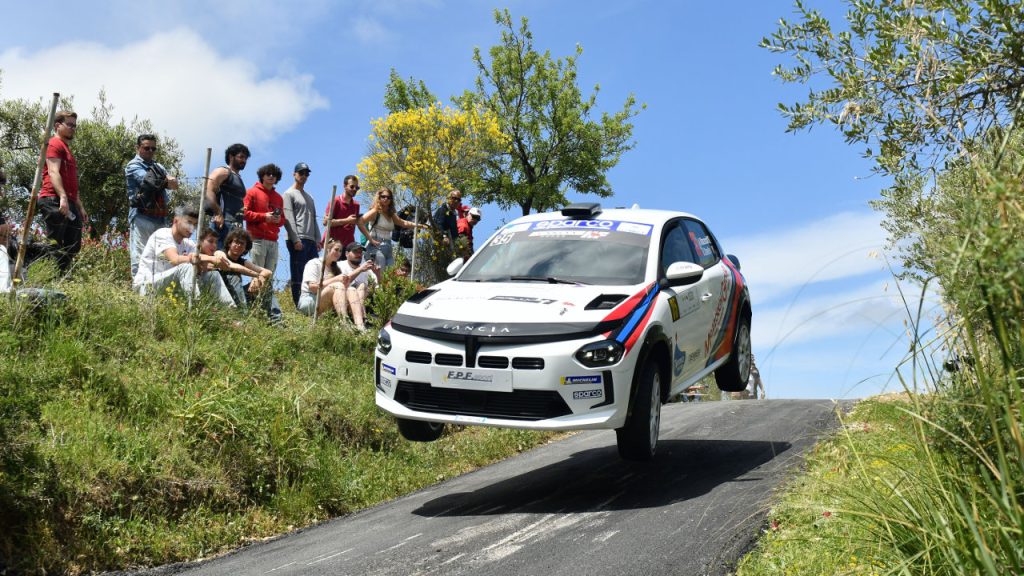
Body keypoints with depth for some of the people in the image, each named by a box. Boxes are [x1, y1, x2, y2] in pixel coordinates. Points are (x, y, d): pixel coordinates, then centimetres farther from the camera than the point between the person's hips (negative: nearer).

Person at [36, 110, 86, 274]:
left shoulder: (67, 149, 28)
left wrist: (80, 207, 25)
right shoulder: (55, 144, -3)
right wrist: (63, 197, -29)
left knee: (73, 246, 7)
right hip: (54, 201, -10)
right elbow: (53, 172, -17)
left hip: (69, 204, 10)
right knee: (53, 246, -11)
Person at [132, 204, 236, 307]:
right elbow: (175, 260, -30)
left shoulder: (189, 244, 9)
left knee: (212, 275, -2)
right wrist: (210, 258, -35)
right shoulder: (162, 234, -13)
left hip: (171, 285, 7)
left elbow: (205, 266, -6)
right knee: (186, 267, -31)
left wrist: (217, 263, -30)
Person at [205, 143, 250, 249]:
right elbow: (209, 191, -14)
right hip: (223, 224, -9)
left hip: (236, 226, 9)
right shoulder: (223, 172, 1)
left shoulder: (238, 178, 28)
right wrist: (218, 214, -19)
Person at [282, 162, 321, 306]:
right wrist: (296, 240, -17)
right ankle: (298, 306, -8)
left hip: (311, 241, 8)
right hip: (298, 240, -7)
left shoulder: (309, 197, 25)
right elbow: (288, 218, -8)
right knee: (298, 275, -8)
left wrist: (318, 240, 10)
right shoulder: (289, 194, 2)